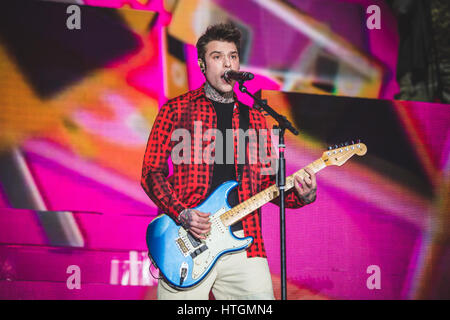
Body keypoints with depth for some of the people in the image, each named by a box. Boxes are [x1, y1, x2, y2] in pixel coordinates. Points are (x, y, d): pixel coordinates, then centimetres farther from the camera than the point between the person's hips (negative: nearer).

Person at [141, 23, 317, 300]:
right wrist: (181, 214, -11)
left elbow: (268, 182, 18)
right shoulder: (176, 110, 7)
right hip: (186, 244, -2)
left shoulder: (254, 118, 18)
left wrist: (302, 195, -2)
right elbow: (152, 172, 4)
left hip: (243, 244, 3)